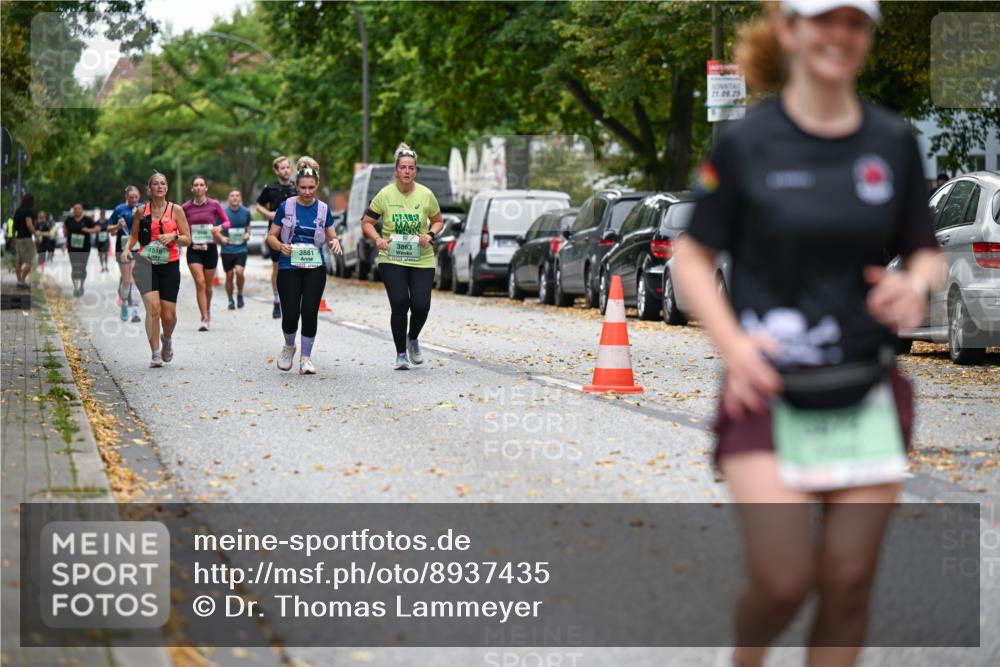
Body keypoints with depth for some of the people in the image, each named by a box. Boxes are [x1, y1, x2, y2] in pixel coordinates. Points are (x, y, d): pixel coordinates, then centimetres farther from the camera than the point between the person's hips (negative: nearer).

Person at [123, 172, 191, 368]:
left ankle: (167, 339, 35)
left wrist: (173, 236, -15)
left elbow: (187, 239, 4)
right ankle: (155, 355, -10)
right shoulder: (141, 211, 6)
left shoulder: (176, 210, 3)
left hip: (169, 265, 0)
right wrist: (127, 248, -3)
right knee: (153, 308, -17)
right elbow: (134, 235, 16)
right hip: (146, 264, 0)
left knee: (169, 315, 0)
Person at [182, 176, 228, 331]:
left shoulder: (214, 205, -1)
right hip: (194, 249, -1)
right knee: (200, 282, -15)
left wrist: (219, 227, -16)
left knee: (208, 285, 10)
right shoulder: (186, 207, 1)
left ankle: (207, 311, 38)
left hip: (210, 248, 1)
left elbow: (227, 222, 4)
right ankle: (205, 319, -15)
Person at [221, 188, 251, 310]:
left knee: (239, 271, -18)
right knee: (229, 276, 4)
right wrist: (221, 238, -14)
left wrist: (248, 233, -1)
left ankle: (240, 294, 7)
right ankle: (230, 301, 21)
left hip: (241, 248, 0)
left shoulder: (246, 212, 1)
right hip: (227, 249, 0)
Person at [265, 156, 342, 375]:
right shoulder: (286, 207, -1)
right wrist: (281, 246, -19)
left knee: (310, 312, -7)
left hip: (315, 268, 1)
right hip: (289, 267, -1)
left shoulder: (323, 209, 4)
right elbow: (271, 236, 3)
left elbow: (332, 237, 11)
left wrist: (335, 242, -13)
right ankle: (289, 347, 25)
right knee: (290, 314, -6)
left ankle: (306, 357, 7)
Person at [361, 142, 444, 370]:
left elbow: (438, 221, 11)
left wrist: (430, 235, -9)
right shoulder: (385, 195, -6)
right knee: (399, 304, -10)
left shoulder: (426, 195, -2)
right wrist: (378, 239, -16)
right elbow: (367, 222, 2)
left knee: (421, 305, -8)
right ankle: (401, 354, 7)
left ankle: (413, 339, 26)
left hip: (422, 260, 1)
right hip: (391, 259, -1)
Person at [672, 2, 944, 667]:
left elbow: (925, 251, 14)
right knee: (782, 581, -10)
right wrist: (732, 341, -14)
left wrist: (916, 286, -9)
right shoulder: (745, 143, -4)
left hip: (867, 391, 3)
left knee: (848, 582, 2)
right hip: (767, 389, -3)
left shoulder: (895, 142, 5)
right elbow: (692, 256, 1)